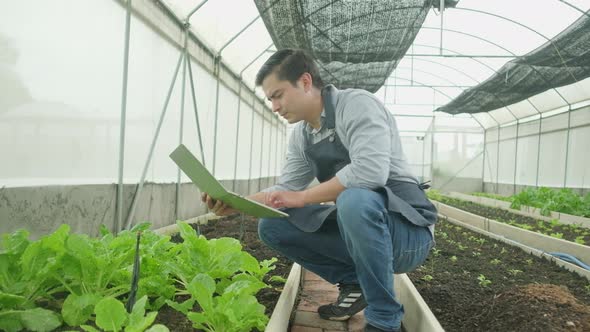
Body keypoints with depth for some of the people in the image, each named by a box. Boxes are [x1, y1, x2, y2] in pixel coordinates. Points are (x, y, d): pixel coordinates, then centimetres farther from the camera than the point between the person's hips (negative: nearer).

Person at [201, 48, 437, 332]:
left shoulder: (356, 104, -17)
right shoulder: (300, 136, 7)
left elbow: (371, 170, -32)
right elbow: (285, 189, 8)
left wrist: (303, 197, -21)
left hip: (407, 228, -7)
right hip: (359, 224, 7)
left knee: (354, 200, -39)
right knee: (272, 226, -3)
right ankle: (354, 283, 7)